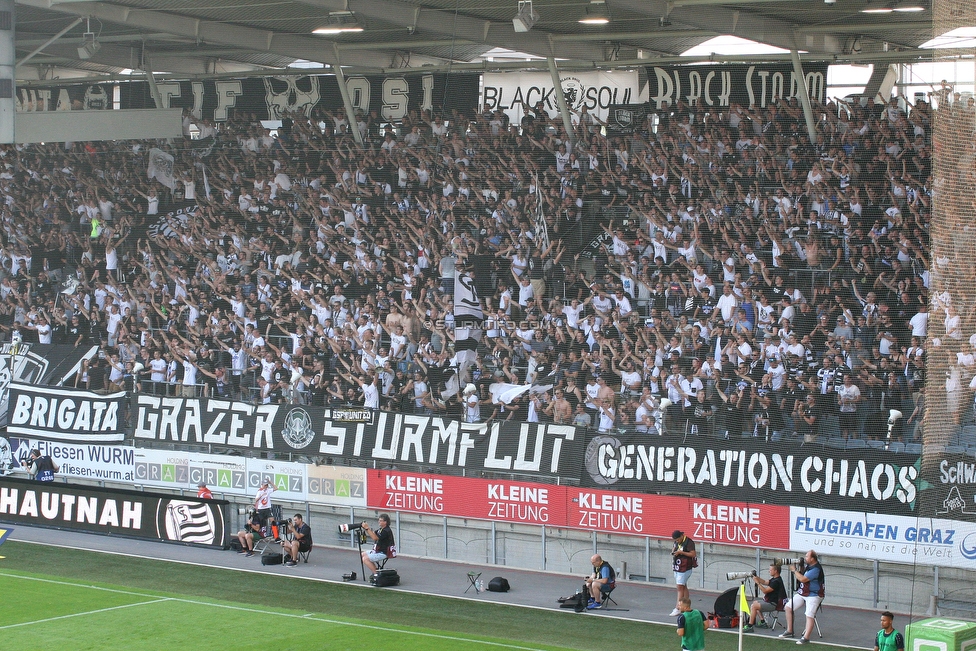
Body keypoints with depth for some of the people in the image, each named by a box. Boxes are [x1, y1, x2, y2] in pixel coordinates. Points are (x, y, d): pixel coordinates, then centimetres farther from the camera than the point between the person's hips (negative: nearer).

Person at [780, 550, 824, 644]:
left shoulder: (816, 569, -23)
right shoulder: (808, 565, 6)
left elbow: (803, 579, -26)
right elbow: (802, 574, 17)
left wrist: (794, 570, -14)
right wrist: (800, 567, -1)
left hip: (813, 595, -10)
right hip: (802, 593, 10)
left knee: (809, 615, -19)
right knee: (788, 607, 8)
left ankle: (806, 638, -26)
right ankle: (789, 631, 16)